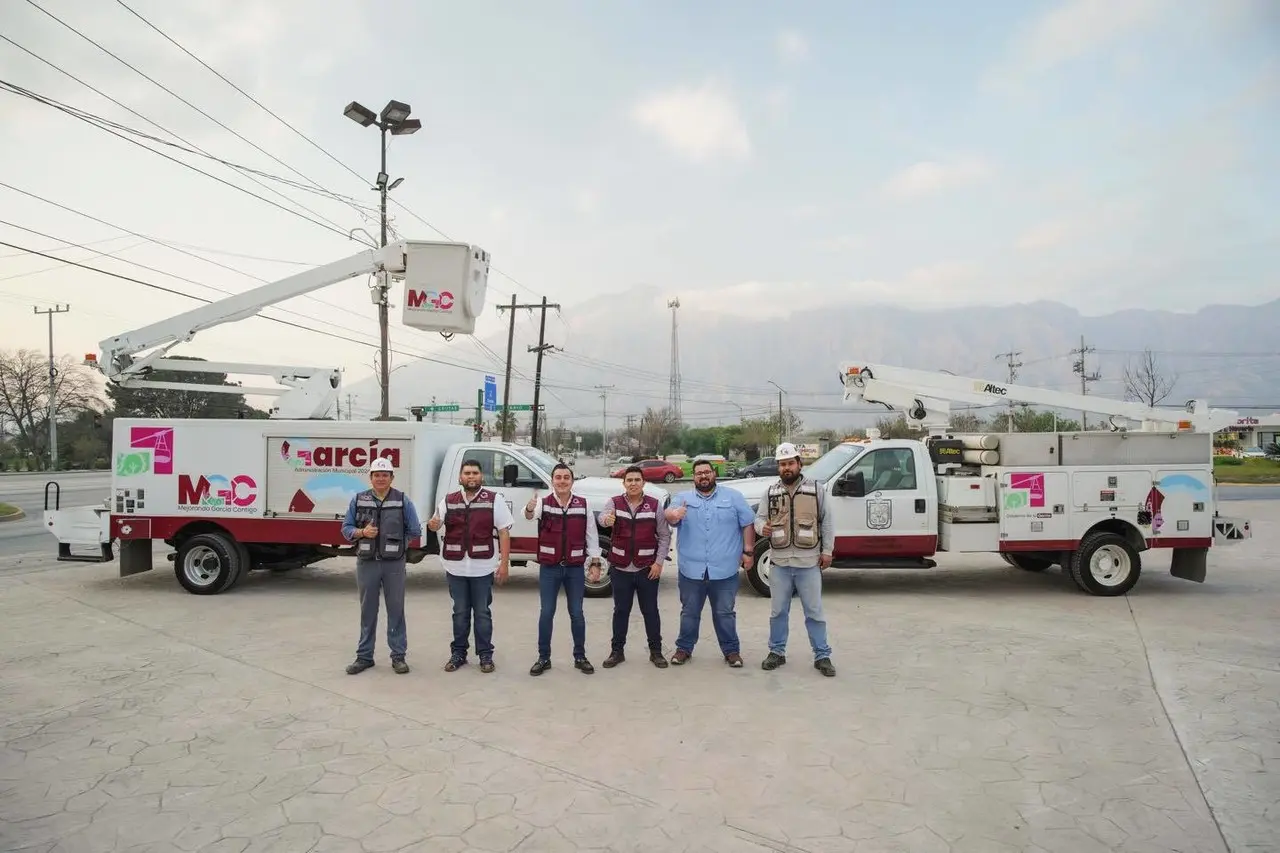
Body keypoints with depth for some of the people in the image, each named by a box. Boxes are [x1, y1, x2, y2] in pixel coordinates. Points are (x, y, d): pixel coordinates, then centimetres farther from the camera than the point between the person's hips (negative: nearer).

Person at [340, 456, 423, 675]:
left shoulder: (403, 501, 1)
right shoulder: (358, 500, 6)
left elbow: (414, 531, 5)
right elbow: (346, 528, 8)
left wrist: (394, 542, -1)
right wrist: (362, 532, -10)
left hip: (394, 563, -1)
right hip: (366, 563, 1)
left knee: (396, 609, 5)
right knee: (367, 610, 9)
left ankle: (398, 656, 14)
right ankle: (364, 656, 20)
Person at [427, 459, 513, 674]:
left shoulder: (494, 500, -1)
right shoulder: (449, 501, 8)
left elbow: (504, 532, -2)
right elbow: (436, 523, 5)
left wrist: (504, 563, -8)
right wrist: (432, 525, -21)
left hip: (483, 567, -2)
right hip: (456, 567, 2)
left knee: (482, 612, 6)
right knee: (460, 612, 12)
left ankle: (485, 655, 16)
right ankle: (458, 653, 23)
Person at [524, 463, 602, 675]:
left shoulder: (583, 504, -1)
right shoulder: (544, 503, -5)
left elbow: (591, 535, 2)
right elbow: (531, 515, -28)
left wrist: (595, 563, -1)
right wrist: (529, 509, -52)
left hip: (575, 568, 1)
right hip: (549, 568, -1)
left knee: (576, 613, 9)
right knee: (546, 613, 6)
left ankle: (580, 657, 22)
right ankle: (544, 658, 19)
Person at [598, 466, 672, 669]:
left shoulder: (654, 505, -1)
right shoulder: (615, 503, -1)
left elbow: (665, 535, 1)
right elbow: (602, 517, -23)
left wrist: (659, 562, -8)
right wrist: (607, 519, -48)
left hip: (648, 569, 0)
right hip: (620, 569, 1)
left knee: (650, 611, 9)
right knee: (621, 611, 11)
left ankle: (656, 651, 21)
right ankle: (617, 650, 22)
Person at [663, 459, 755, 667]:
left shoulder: (733, 497, 3)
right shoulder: (682, 498, 4)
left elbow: (748, 524, 4)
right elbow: (669, 515, -14)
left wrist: (747, 551, -3)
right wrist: (673, 514, -38)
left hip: (724, 570, -1)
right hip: (691, 570, 1)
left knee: (725, 613, 10)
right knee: (689, 612, 14)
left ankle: (731, 650, 23)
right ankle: (684, 648, 27)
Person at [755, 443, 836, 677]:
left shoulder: (815, 488, 0)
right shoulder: (771, 492, 6)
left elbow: (827, 521, 2)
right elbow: (759, 517, 8)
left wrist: (827, 550, -3)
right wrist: (762, 528, -16)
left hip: (809, 562, -2)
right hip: (779, 563, 2)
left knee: (814, 612, 6)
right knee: (778, 611, 12)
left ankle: (822, 656, 16)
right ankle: (777, 652, 25)